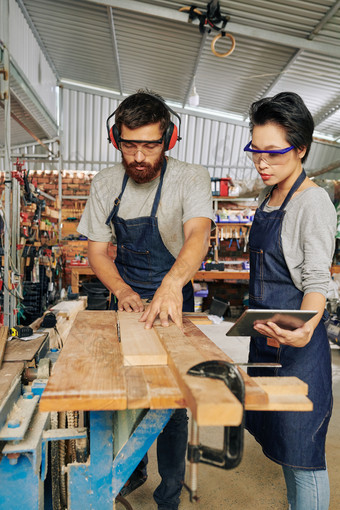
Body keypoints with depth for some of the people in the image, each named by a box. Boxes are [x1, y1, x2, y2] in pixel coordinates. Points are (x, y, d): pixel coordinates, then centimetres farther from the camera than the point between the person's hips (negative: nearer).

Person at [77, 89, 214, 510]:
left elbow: (198, 234, -31)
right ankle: (132, 469, 45)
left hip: (173, 301, -3)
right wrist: (122, 291, -20)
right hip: (126, 298, 4)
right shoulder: (105, 183, -3)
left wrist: (172, 283, -51)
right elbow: (96, 250, -2)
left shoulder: (191, 178, -14)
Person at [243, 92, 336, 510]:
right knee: (275, 436, 20)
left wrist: (305, 328, -36)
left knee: (302, 451, 3)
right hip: (266, 334, 9)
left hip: (296, 342, -8)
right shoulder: (268, 197, 11)